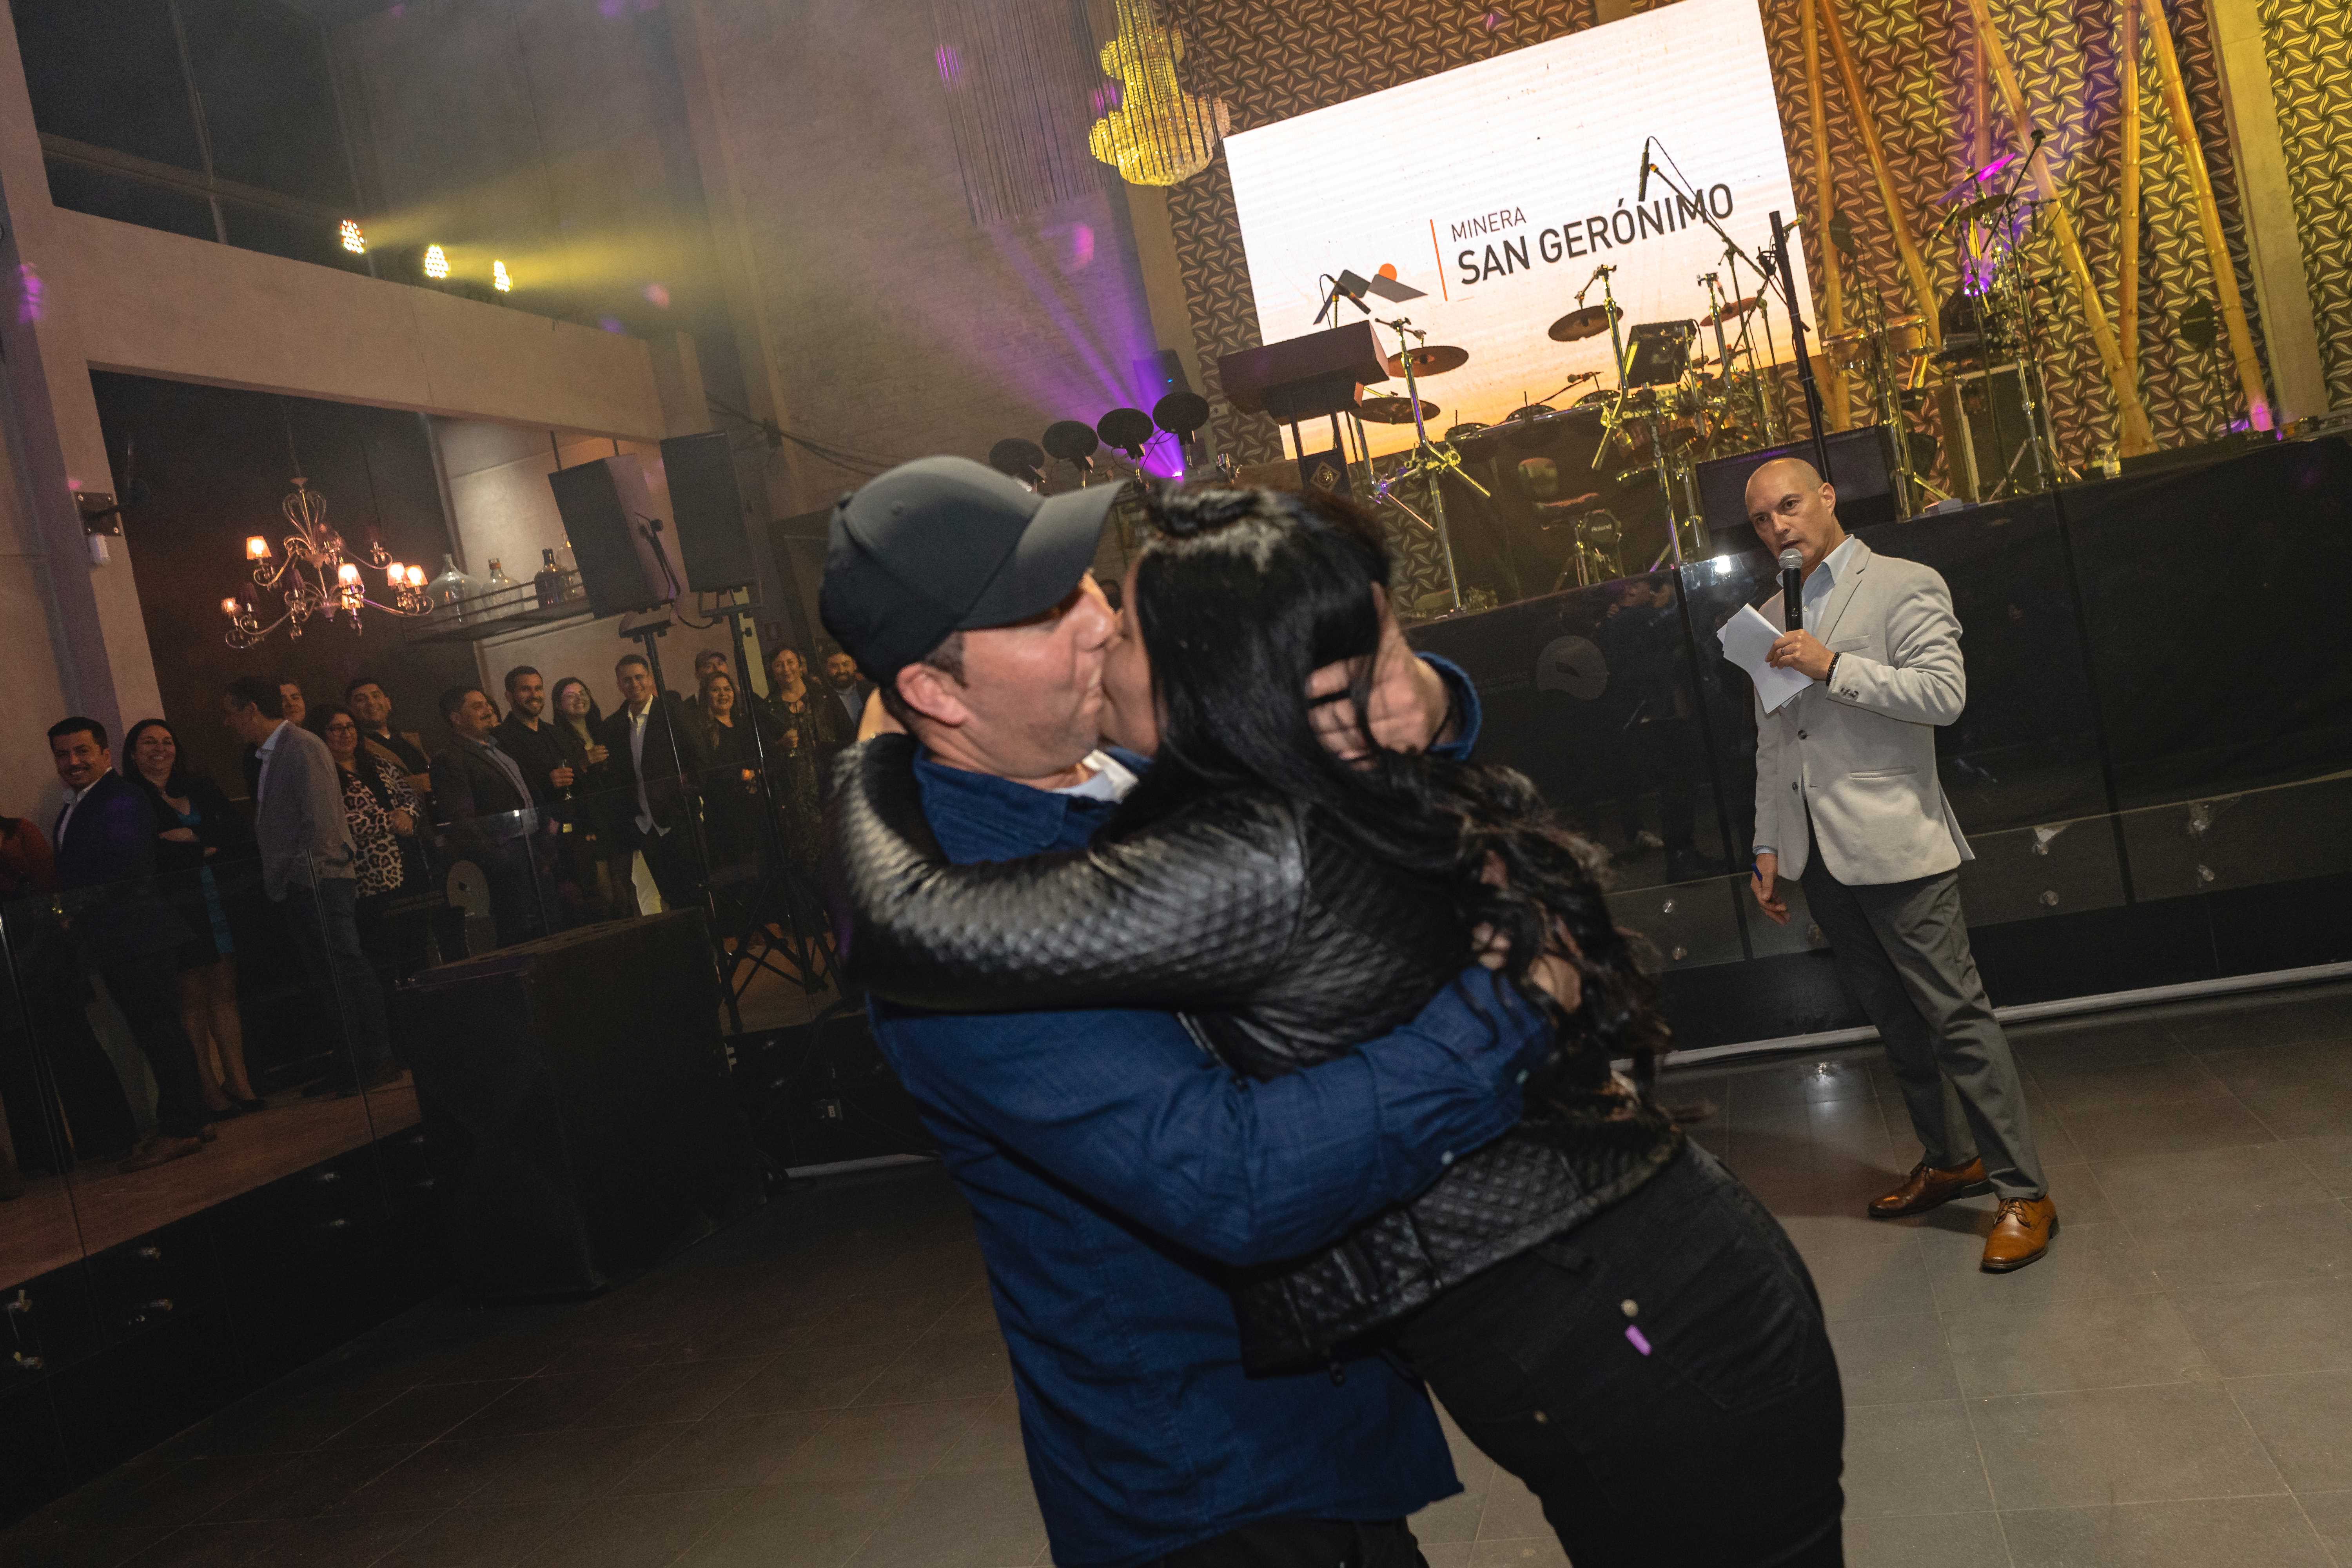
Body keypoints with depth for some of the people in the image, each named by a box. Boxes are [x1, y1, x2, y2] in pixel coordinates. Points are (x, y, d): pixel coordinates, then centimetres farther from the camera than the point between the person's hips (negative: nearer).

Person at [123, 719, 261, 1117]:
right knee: (192, 1000, -1)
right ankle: (210, 1088, 5)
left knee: (226, 994, 4)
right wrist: (205, 851, -7)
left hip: (220, 902, 4)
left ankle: (238, 1081, 7)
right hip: (175, 911, -4)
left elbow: (239, 832, 7)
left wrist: (195, 838, -8)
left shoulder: (201, 788, 15)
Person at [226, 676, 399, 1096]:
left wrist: (304, 871, -15)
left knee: (350, 971, -7)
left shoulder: (303, 747, -11)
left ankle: (379, 1058, -3)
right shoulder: (267, 756, 18)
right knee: (326, 979, 9)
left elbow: (322, 819, -18)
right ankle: (354, 1061, 14)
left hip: (323, 882, -9)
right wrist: (278, 879, 12)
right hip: (297, 888, 9)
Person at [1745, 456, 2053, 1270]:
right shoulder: (1771, 620, 16)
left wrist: (1835, 666, -18)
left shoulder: (1905, 586, -2)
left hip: (1894, 843, -6)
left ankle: (2024, 1192, 4)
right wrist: (1768, 845, 15)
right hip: (1818, 853, 6)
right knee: (1895, 1019, 14)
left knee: (1955, 1014, -5)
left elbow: (1945, 693, -13)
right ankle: (1949, 1160, 29)